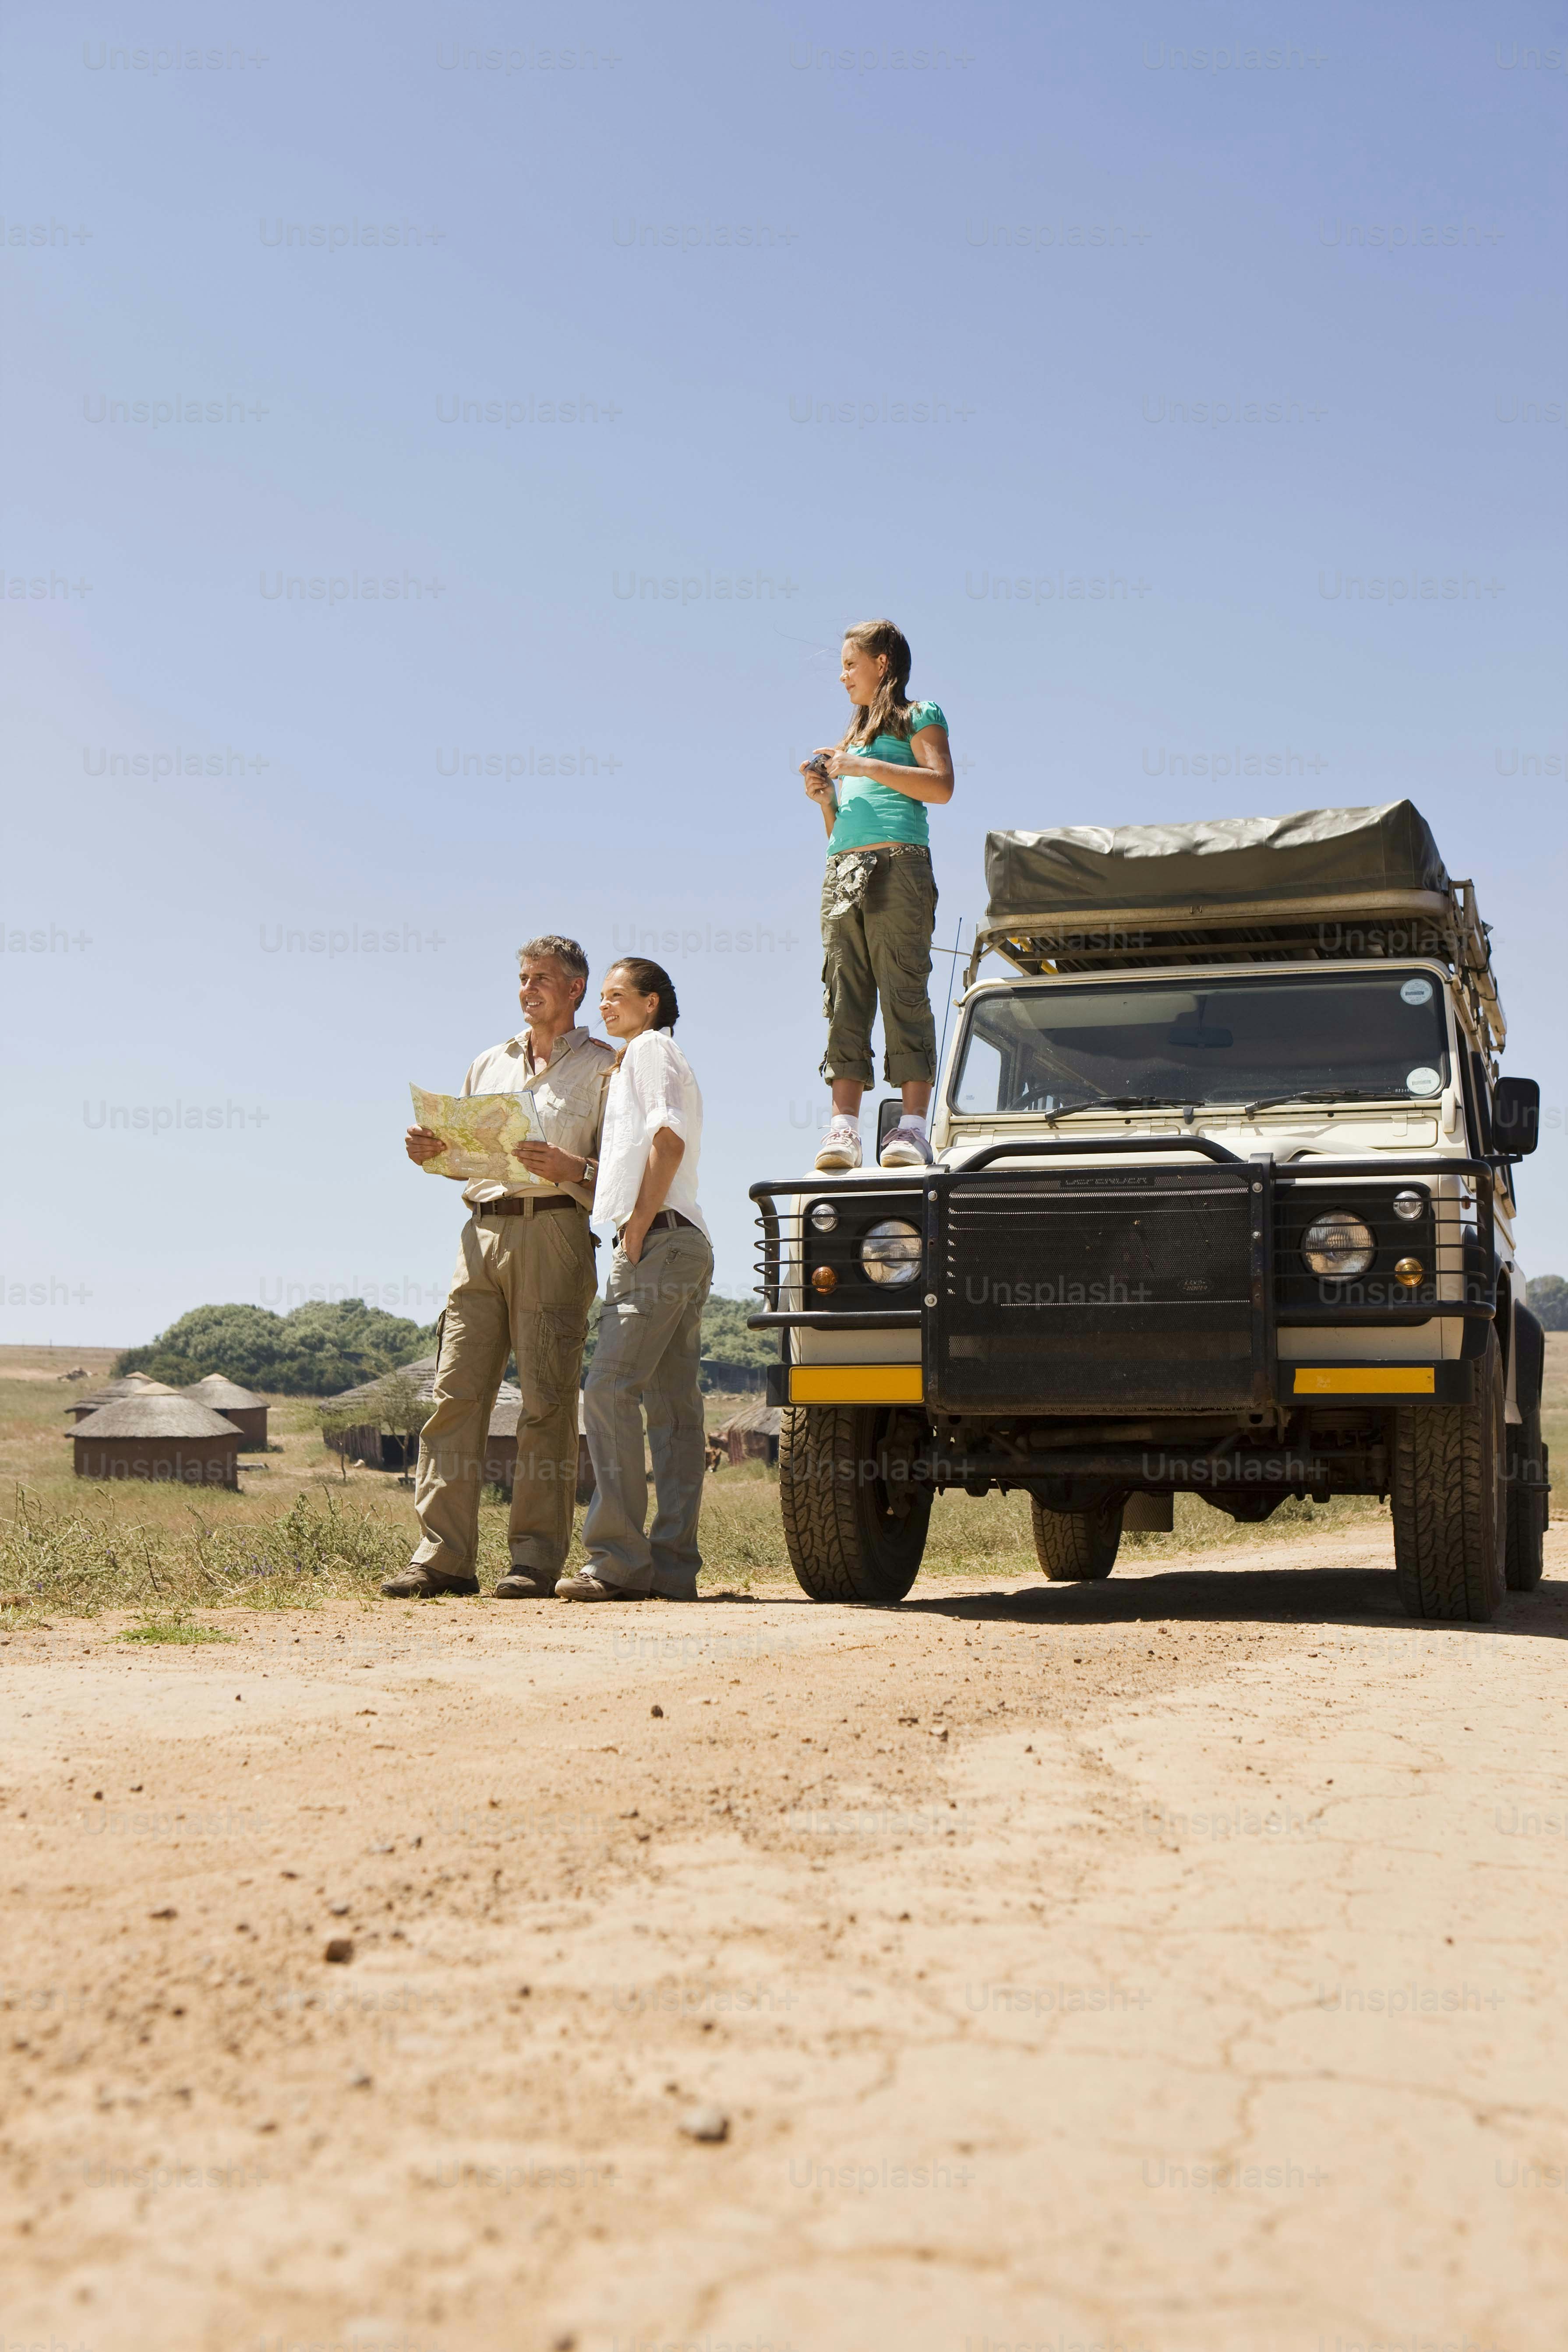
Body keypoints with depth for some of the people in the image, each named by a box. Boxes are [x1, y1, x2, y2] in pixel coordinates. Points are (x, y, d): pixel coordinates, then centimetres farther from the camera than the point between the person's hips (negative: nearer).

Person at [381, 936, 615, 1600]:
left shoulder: (602, 1066, 7)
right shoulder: (488, 1065, 24)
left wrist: (570, 1169, -19)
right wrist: (432, 1152, 7)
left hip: (555, 1233, -5)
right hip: (483, 1229, 5)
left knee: (546, 1400, -7)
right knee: (456, 1392, -3)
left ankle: (536, 1561, -4)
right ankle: (442, 1556, -2)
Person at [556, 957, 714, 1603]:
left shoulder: (650, 1048, -1)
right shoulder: (646, 1062, 28)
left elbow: (668, 1140, -15)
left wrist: (637, 1229, -16)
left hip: (658, 1241, -10)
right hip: (685, 1245, 10)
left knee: (609, 1391, -14)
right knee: (673, 1406, 4)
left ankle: (619, 1560, -16)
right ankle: (673, 1565, 3)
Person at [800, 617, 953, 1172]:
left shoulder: (919, 717, 10)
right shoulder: (851, 737, 29)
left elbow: (941, 785, -8)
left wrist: (864, 767, -7)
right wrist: (825, 797, 9)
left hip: (897, 864, -6)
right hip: (843, 871, 7)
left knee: (904, 993, -12)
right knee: (845, 1000, -4)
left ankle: (912, 1126, -16)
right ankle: (843, 1128, -9)